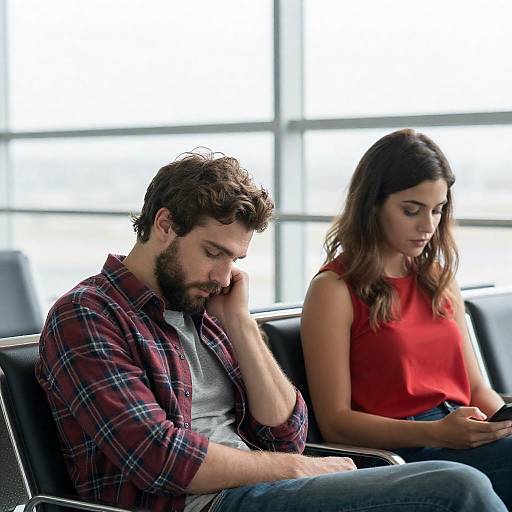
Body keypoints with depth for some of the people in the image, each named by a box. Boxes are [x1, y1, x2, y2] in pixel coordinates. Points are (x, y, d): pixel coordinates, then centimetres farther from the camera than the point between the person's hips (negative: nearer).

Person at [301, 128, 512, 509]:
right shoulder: (334, 290, -1)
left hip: (462, 437, 6)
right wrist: (436, 433, -17)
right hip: (397, 453, -6)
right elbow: (334, 421, -5)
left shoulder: (440, 279, 20)